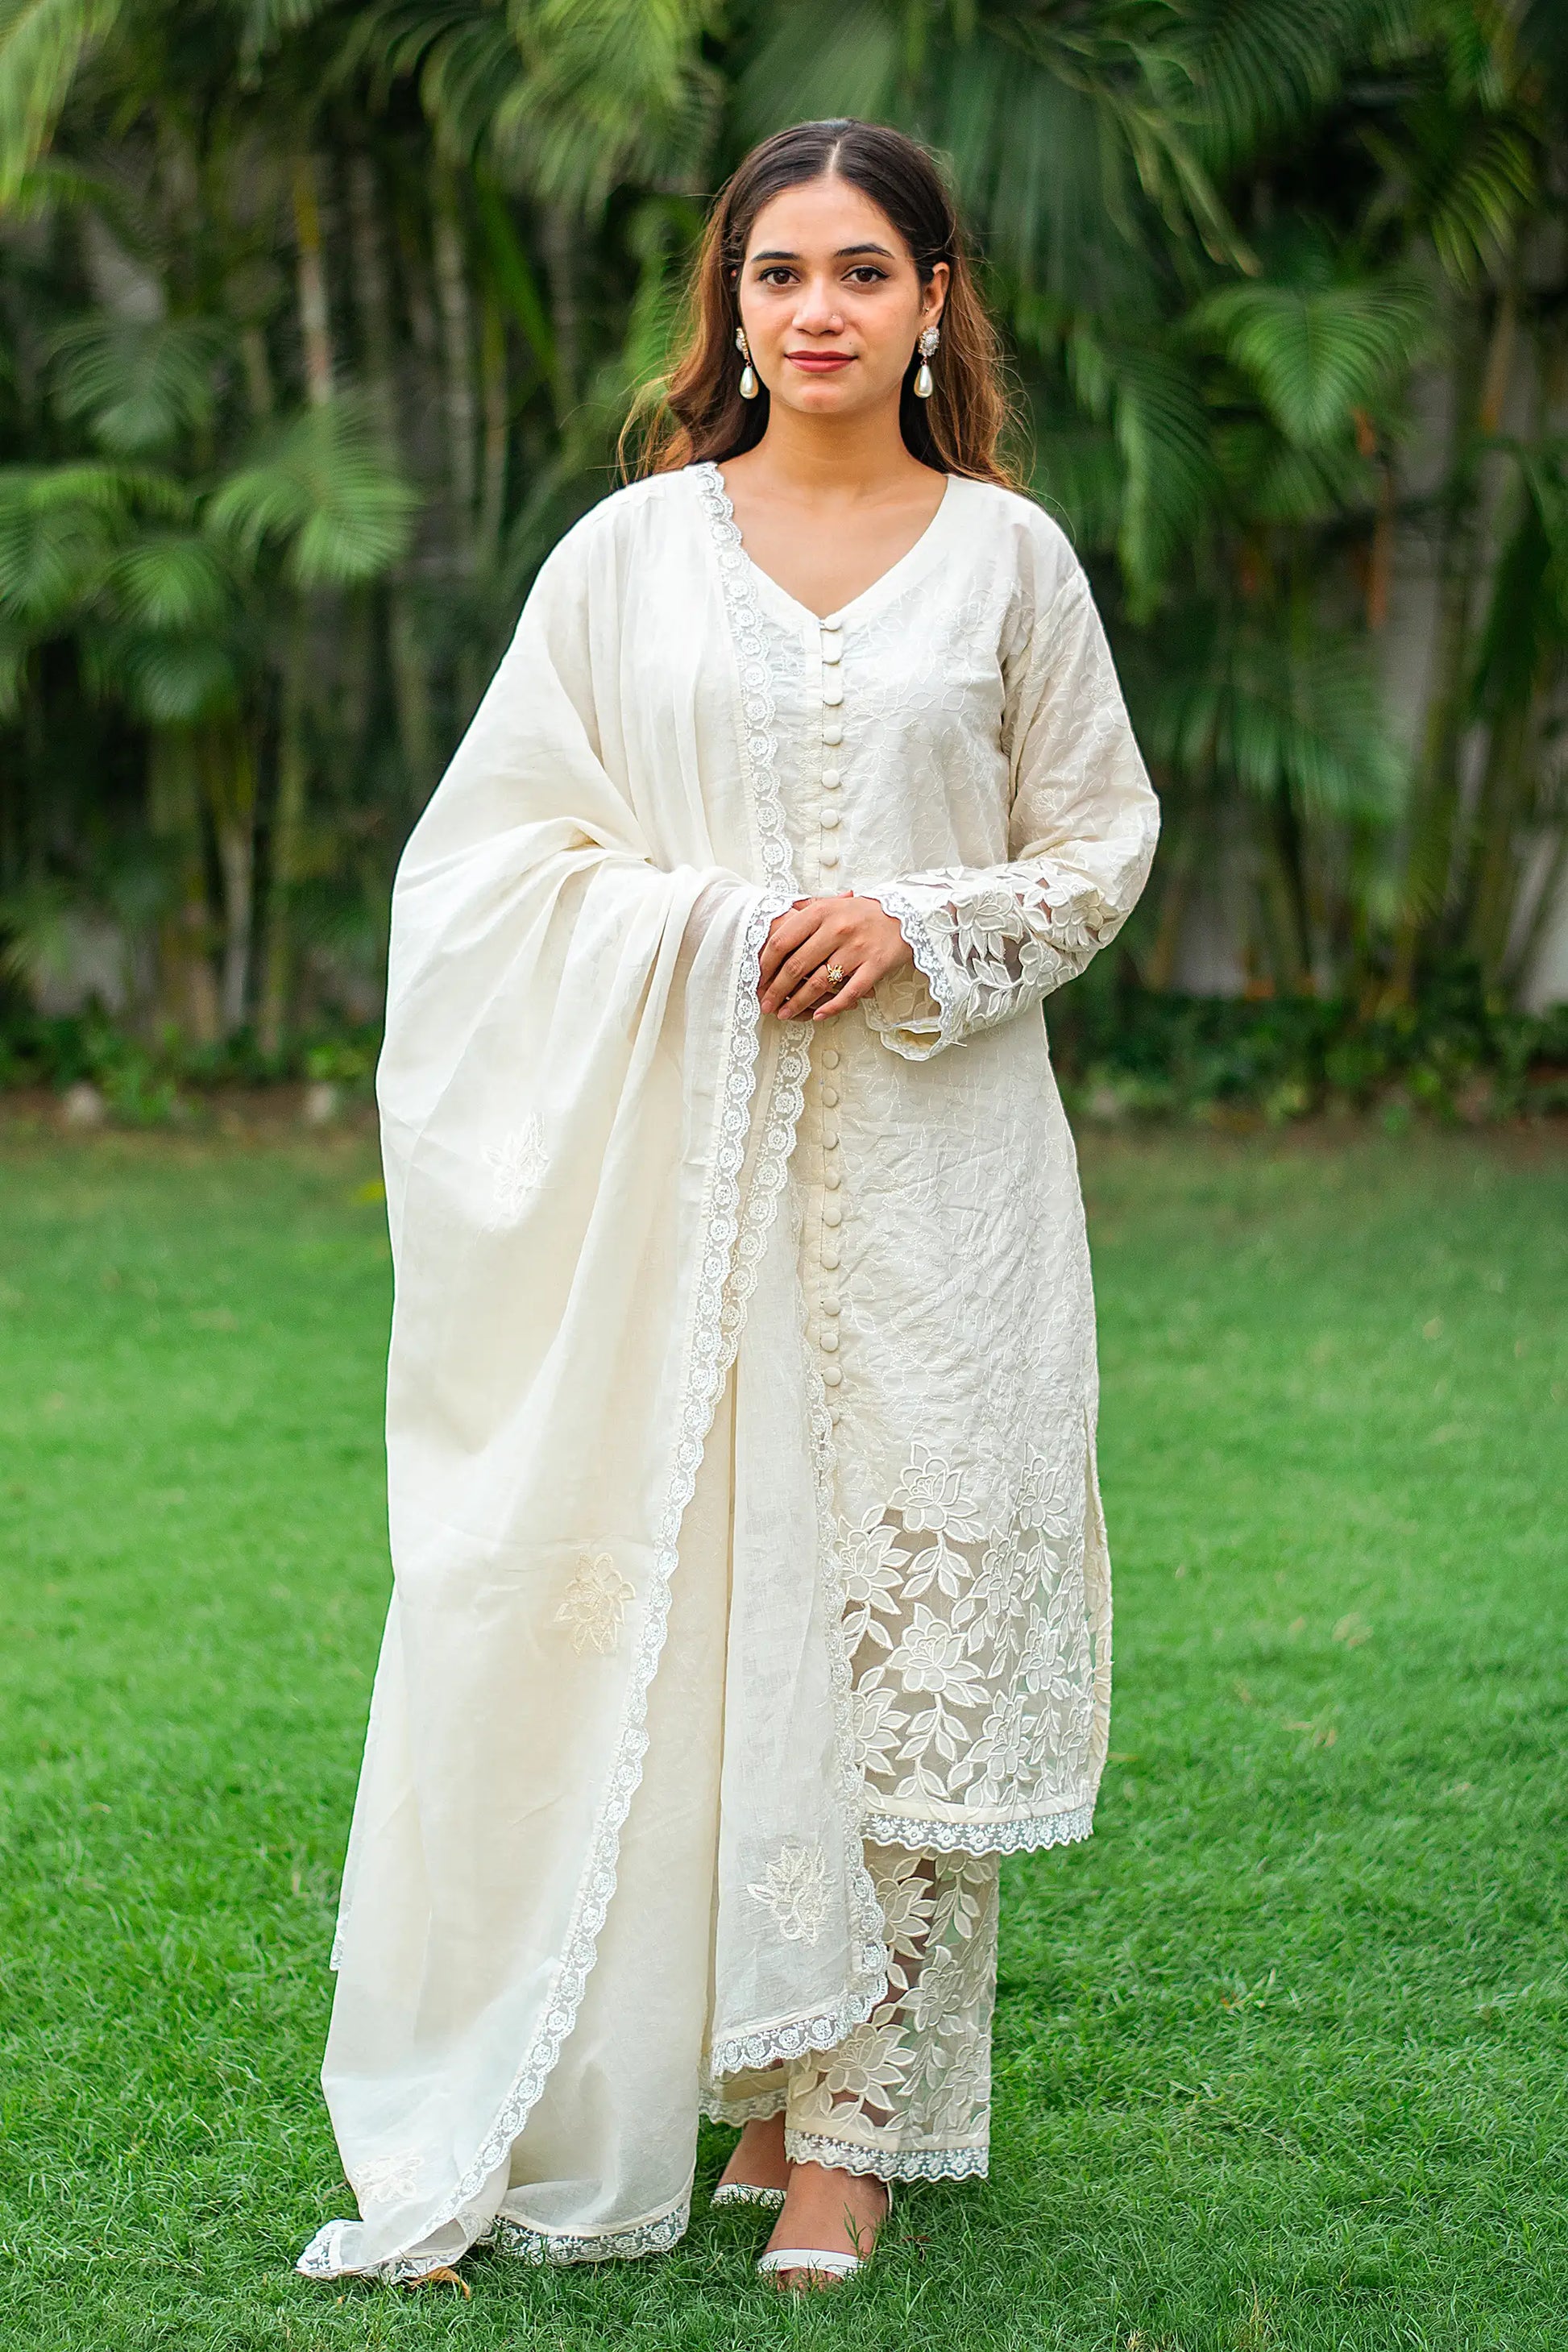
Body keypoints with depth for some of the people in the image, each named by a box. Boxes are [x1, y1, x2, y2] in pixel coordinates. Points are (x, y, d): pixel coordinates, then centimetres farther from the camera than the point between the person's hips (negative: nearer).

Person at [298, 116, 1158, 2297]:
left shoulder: (1007, 556, 6)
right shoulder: (633, 551, 6)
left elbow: (1104, 845, 10)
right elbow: (505, 844, 7)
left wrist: (918, 925, -8)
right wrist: (704, 926, -10)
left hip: (934, 1156, 0)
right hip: (683, 1153, 1)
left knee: (908, 1594, -2)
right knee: (701, 1594, 1)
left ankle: (855, 2117, 6)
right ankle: (739, 2070, 15)